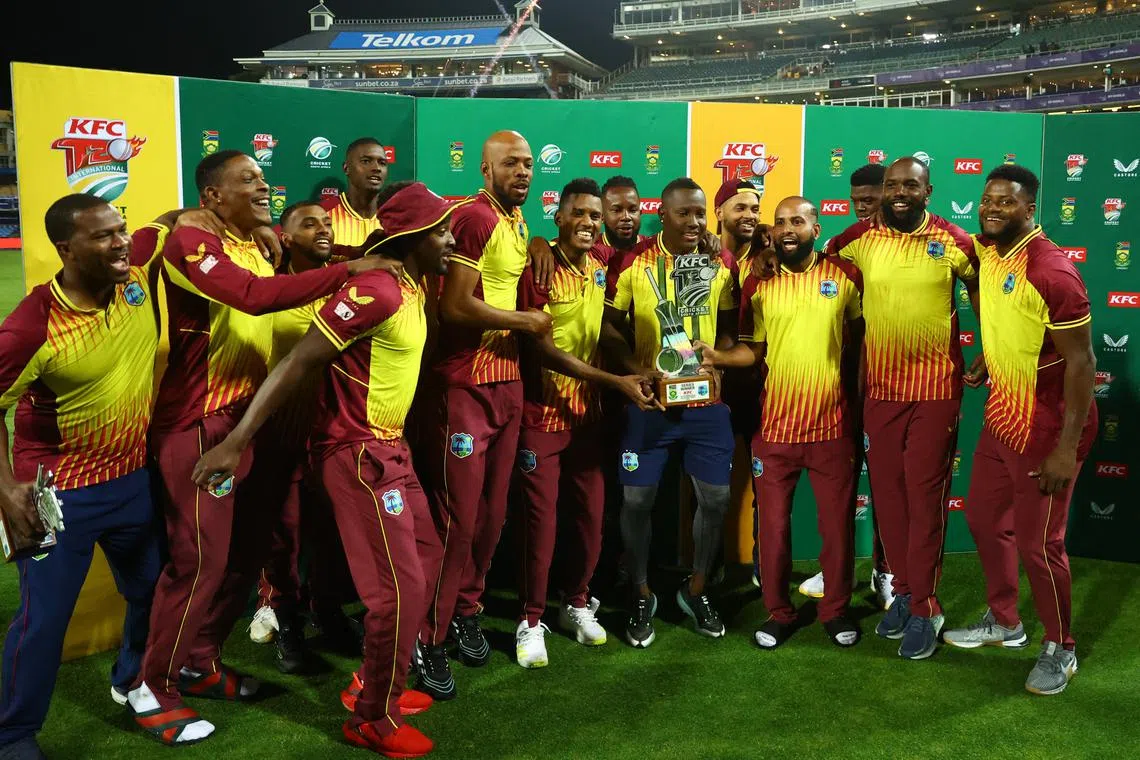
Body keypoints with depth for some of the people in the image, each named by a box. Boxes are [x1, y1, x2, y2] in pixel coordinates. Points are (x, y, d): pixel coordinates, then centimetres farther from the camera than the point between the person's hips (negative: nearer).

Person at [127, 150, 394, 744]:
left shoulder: (257, 247, 16)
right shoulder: (190, 242, -14)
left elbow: (279, 309, 9)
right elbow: (254, 296, -29)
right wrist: (348, 270, -28)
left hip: (246, 419, 9)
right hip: (199, 425, -9)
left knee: (246, 549, 15)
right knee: (199, 558, -3)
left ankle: (198, 663, 32)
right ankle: (151, 689, 15)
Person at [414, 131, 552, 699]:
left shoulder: (518, 221, 16)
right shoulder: (476, 218, -13)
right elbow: (455, 306, -21)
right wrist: (525, 322, -9)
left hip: (508, 380, 9)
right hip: (465, 384, -8)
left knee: (492, 511, 13)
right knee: (457, 516, -5)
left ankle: (466, 610, 29)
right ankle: (428, 637, 8)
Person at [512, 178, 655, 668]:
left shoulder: (599, 267, 7)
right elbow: (544, 350, -18)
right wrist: (615, 381, -20)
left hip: (587, 411, 6)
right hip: (543, 411, -6)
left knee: (590, 512, 11)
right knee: (541, 516, -1)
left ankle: (577, 604, 28)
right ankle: (531, 620, 13)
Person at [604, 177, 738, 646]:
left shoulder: (722, 264, 3)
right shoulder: (633, 262, -5)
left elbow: (728, 328, 11)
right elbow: (610, 325, -1)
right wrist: (636, 370, -15)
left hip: (706, 399, 3)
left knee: (716, 497, 5)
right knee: (637, 498, 0)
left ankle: (696, 590, 27)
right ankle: (642, 595, 21)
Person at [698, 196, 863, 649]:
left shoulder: (845, 276, 1)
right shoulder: (758, 284, 2)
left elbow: (858, 332, 12)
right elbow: (754, 349, 3)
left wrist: (854, 390, 7)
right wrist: (717, 357, -14)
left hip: (832, 424, 0)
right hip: (775, 425, 1)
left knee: (837, 522, 9)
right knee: (773, 524, 7)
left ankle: (836, 610, 28)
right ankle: (778, 612, 23)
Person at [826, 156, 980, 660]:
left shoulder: (953, 241, -5)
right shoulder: (861, 238, -1)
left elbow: (979, 289, 10)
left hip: (937, 388, -2)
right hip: (880, 387, 3)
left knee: (925, 497, 1)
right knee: (887, 494, 9)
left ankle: (925, 608, 12)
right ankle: (904, 591, 25)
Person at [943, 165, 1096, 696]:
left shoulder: (1052, 270, -23)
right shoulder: (988, 253, 2)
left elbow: (1081, 361, -22)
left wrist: (1067, 448, -23)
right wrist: (982, 366, 17)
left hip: (1047, 426, -8)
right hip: (1001, 414, 8)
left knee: (1037, 543, 1)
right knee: (984, 518, 18)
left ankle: (1060, 649, 23)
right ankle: (1004, 623, 38)